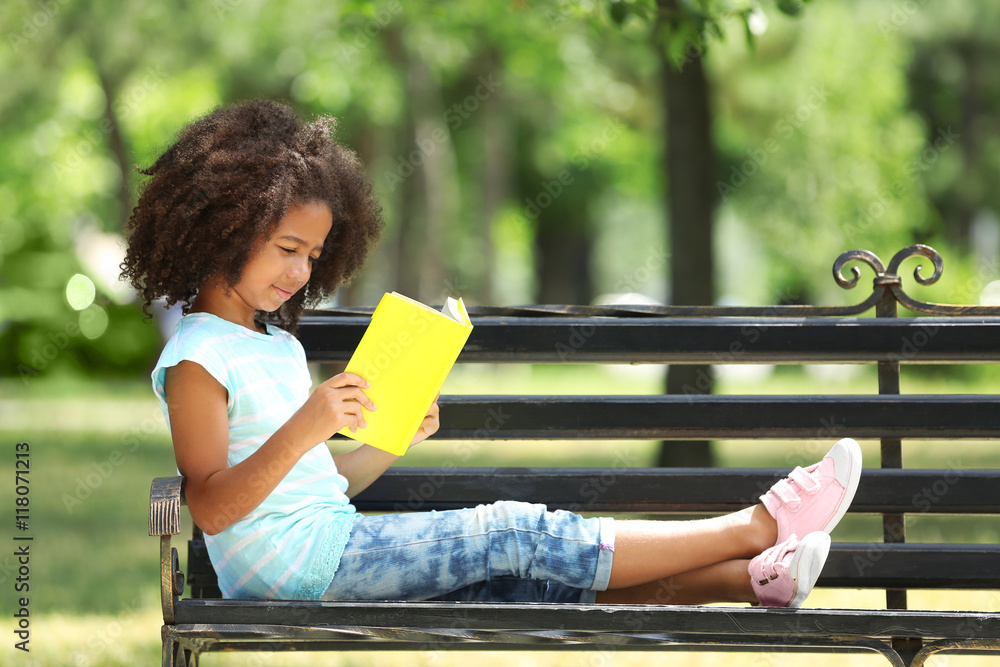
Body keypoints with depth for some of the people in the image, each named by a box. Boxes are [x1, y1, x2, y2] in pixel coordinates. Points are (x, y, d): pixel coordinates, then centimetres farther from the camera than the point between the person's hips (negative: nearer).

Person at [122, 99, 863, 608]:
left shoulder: (278, 344, 22)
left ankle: (749, 579, -14)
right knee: (522, 535, -12)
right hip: (299, 559, -9)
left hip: (336, 542, 9)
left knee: (540, 575, -5)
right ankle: (759, 527, -11)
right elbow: (211, 508, -19)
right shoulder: (197, 358, -8)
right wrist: (301, 431, -30)